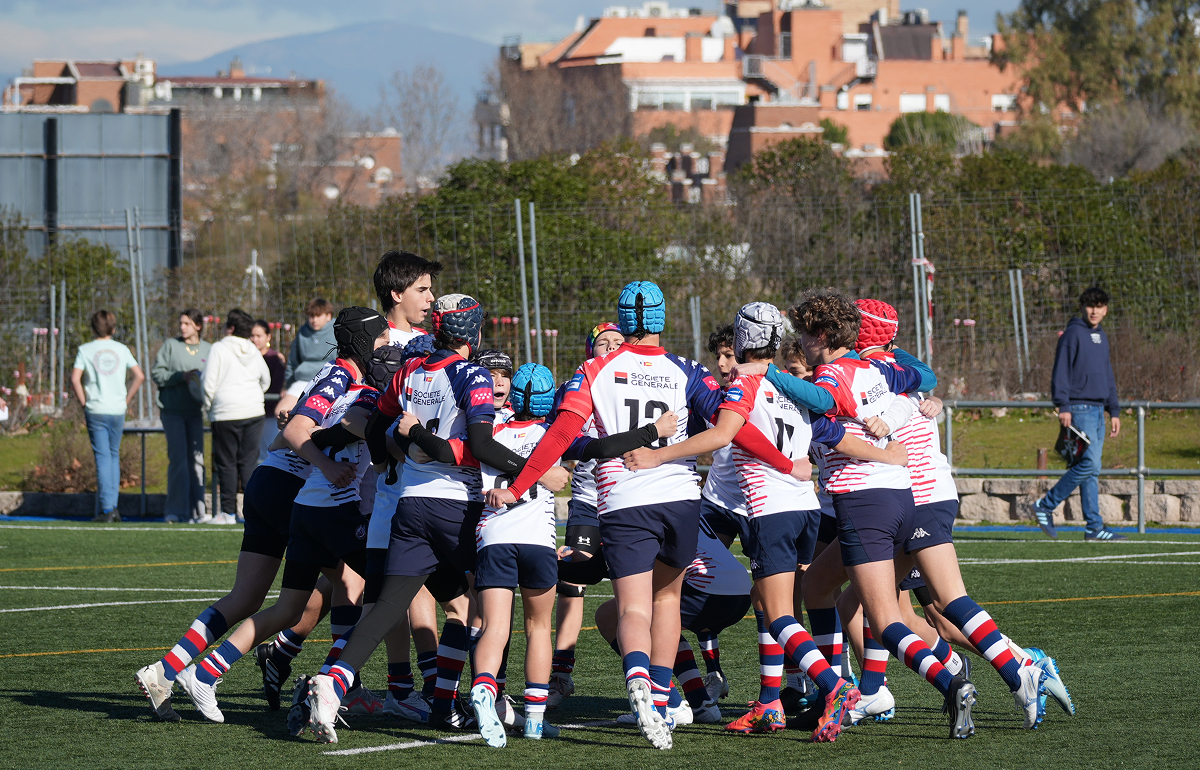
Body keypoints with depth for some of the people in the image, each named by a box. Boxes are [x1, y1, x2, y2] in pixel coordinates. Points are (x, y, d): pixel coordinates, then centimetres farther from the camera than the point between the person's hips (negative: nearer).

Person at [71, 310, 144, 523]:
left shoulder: (85, 350, -3)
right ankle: (113, 506, 11)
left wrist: (84, 402, -1)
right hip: (118, 410, 3)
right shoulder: (121, 349, 6)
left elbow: (75, 379, -12)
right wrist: (126, 400, 9)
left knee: (103, 458, -2)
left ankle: (106, 508, -8)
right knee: (114, 456, 14)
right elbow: (139, 376, 3)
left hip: (96, 410, -3)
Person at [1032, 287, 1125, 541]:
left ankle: (1094, 528, 5)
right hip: (1079, 409, -8)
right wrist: (1063, 406, -18)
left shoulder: (1102, 338, 19)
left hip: (1098, 410, 8)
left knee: (1091, 470, 6)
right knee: (1089, 464, -15)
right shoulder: (1073, 334, -5)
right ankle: (1045, 506, -6)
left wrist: (1114, 411, 21)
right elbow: (1061, 371, -10)